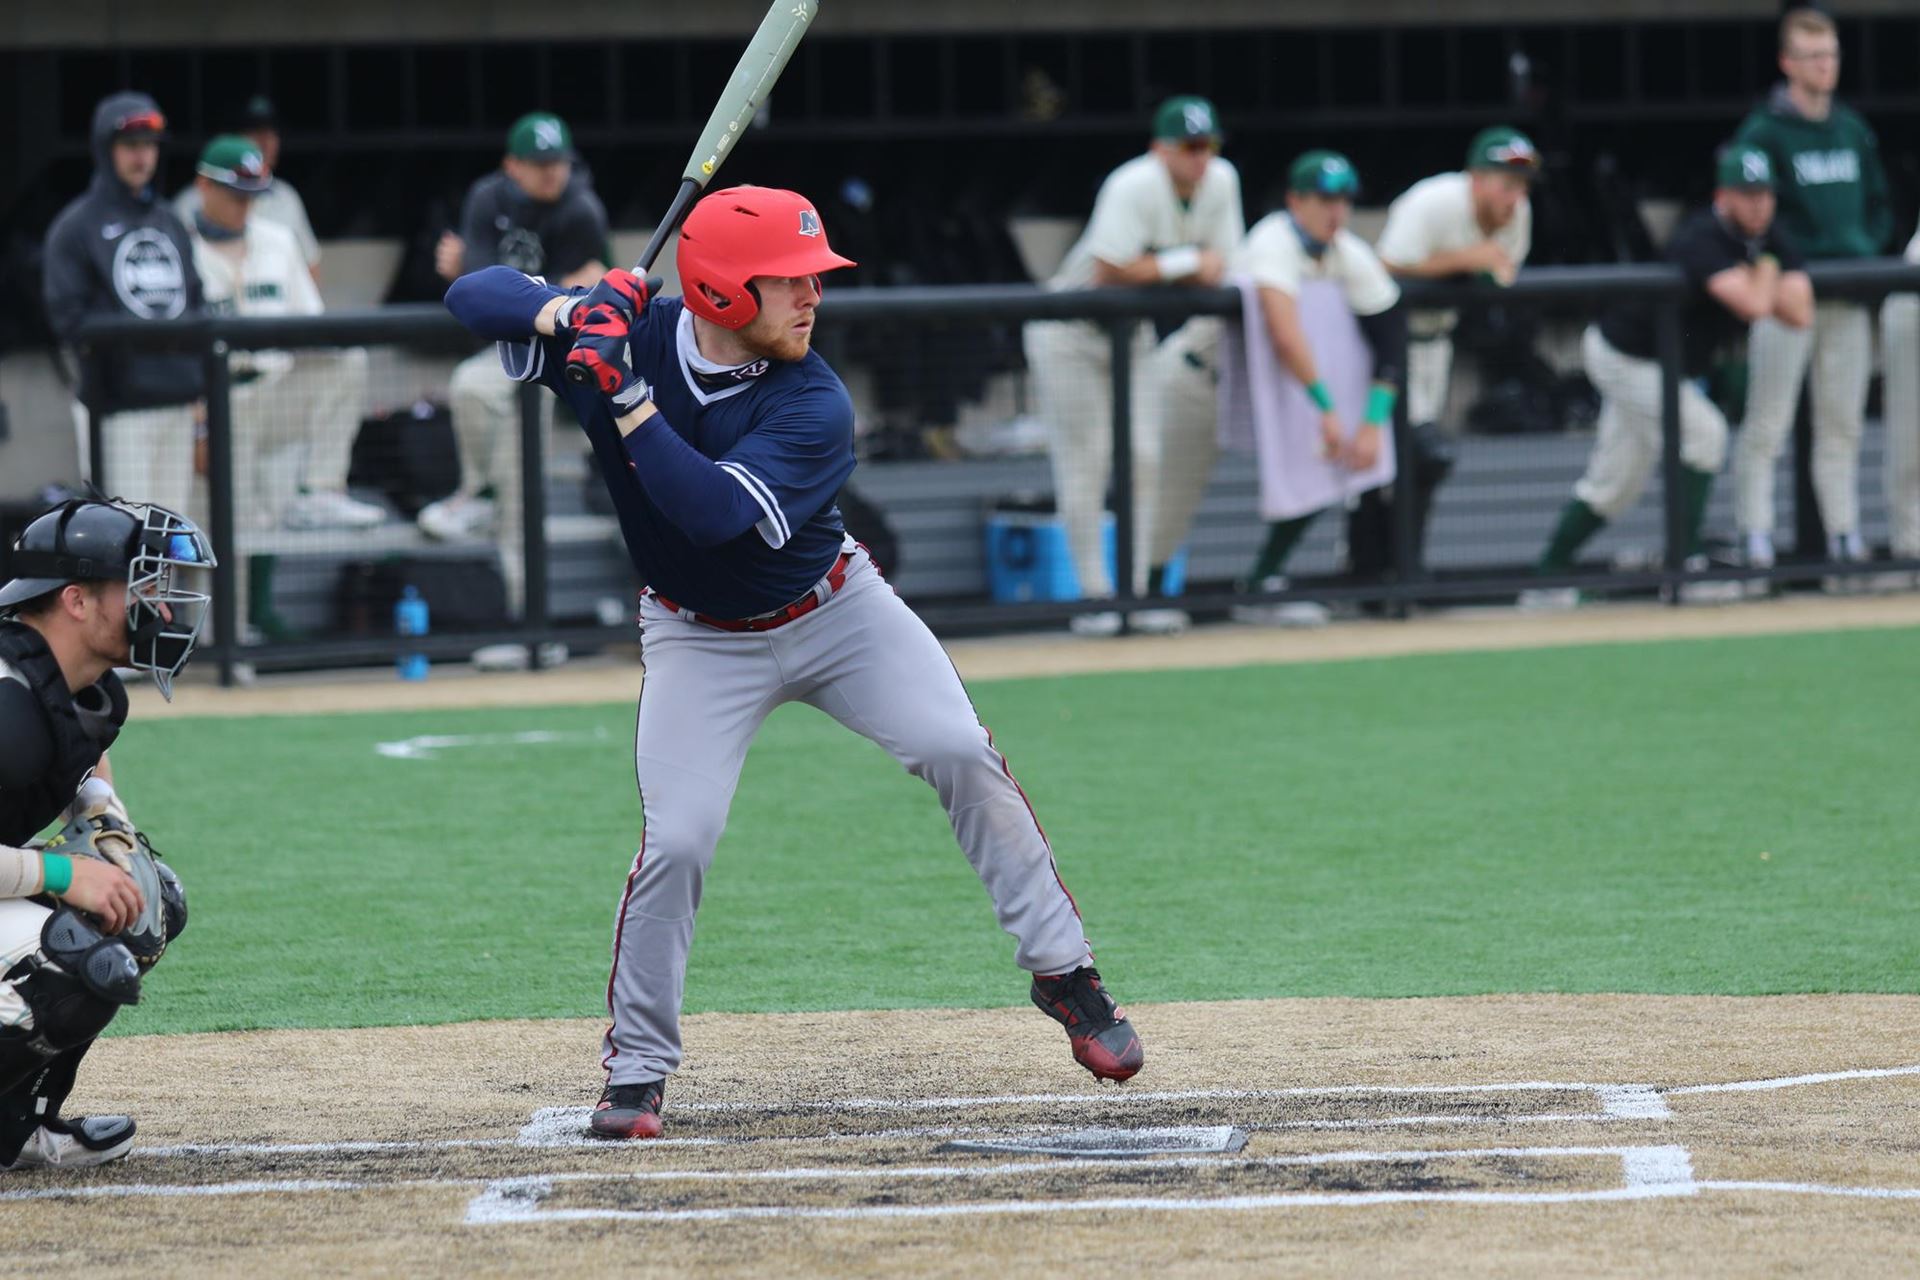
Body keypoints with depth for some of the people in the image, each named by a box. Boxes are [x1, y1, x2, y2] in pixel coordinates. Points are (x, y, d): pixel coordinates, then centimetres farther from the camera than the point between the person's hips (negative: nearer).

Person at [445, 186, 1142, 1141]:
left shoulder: (813, 406, -24)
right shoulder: (626, 335, -18)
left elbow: (714, 512, -38)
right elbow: (473, 296, -13)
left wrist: (626, 396, -40)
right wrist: (562, 313, -33)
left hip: (835, 611, 0)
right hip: (700, 638, 0)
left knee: (960, 753, -16)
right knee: (677, 839, -14)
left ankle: (1063, 972, -2)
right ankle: (636, 1068, 3)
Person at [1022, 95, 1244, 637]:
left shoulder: (1220, 181, -7)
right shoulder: (1134, 186, -28)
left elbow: (1218, 270, -5)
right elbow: (1110, 273, -31)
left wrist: (1152, 271, -21)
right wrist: (1184, 263, -23)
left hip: (1131, 334, 6)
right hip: (1069, 332, -6)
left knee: (1145, 455, 1)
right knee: (1085, 462, -6)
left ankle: (1142, 592, 6)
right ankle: (1094, 595, -2)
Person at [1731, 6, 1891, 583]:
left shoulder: (1853, 130, 13)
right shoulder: (1763, 132, -5)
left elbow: (1878, 204, 21)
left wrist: (1868, 248, 4)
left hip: (1849, 295, 6)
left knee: (1843, 424, 8)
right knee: (1766, 426, -6)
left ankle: (1843, 531, 12)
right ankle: (1755, 534, -5)